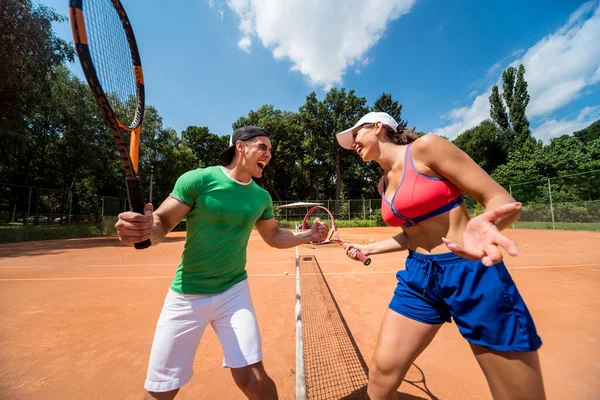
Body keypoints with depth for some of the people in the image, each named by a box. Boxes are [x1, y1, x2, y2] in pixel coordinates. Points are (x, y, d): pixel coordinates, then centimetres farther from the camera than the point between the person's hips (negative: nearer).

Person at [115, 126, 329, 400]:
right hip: (187, 296, -1)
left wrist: (309, 235, 0)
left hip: (234, 291, 3)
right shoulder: (197, 179, -12)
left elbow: (274, 236, 11)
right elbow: (161, 224, -10)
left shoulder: (262, 197, 1)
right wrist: (142, 228, -33)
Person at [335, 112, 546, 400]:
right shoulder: (384, 183, 9)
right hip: (418, 277, 6)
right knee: (381, 374, 7)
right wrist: (368, 249, 17)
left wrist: (486, 226, -34)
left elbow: (503, 201, -12)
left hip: (472, 274, -5)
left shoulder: (426, 147, -11)